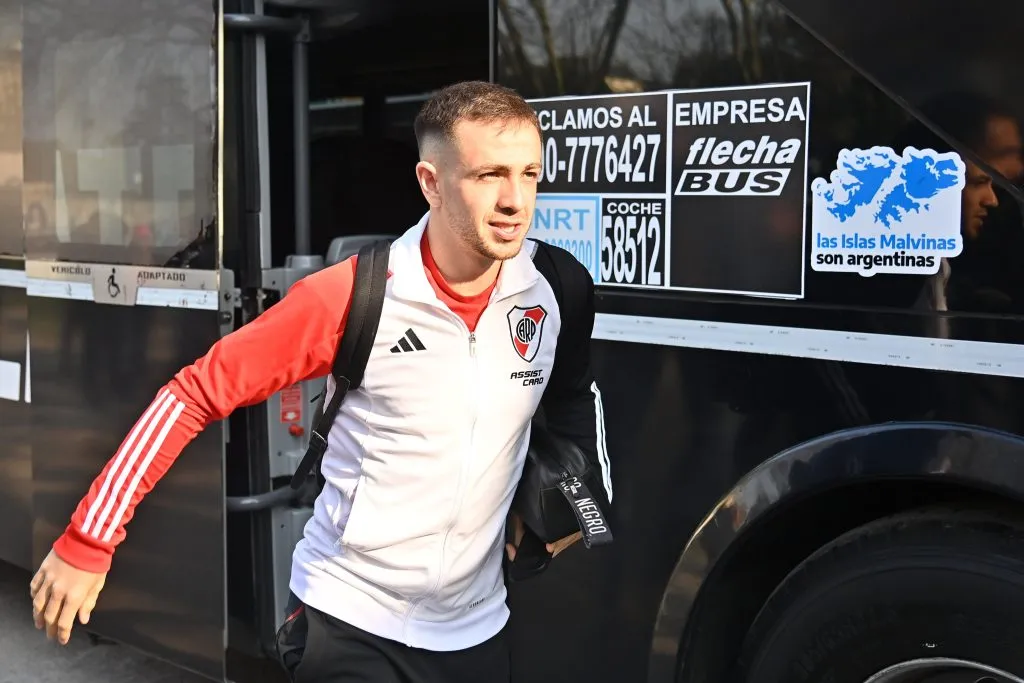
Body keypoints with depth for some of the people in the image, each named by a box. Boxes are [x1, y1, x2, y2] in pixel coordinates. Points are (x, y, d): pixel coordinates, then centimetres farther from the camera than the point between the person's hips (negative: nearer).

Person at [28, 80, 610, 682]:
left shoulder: (560, 287, -9)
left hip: (476, 626, 4)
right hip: (349, 618, -4)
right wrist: (88, 538, -13)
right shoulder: (351, 296, -20)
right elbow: (195, 394, -14)